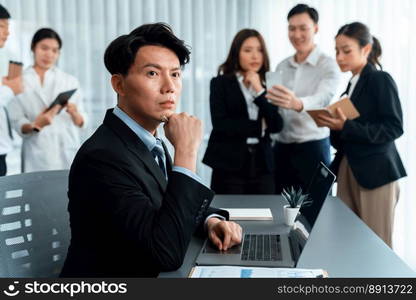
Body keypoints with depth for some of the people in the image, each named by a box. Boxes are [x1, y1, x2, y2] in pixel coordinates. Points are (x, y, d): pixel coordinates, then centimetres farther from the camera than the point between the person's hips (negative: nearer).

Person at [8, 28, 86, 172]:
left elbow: (81, 123, 6)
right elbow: (17, 124, -1)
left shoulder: (70, 81, 9)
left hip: (68, 153, 1)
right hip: (37, 156, -1)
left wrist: (75, 114, -15)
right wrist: (35, 125, -20)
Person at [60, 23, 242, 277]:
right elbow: (168, 254, -26)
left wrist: (211, 220, -7)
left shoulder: (149, 142, 3)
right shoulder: (102, 157, -23)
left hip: (151, 274, 7)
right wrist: (186, 151, -25)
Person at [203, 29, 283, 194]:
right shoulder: (220, 83, 0)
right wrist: (259, 125, -4)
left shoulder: (266, 86, 11)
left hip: (262, 164, 4)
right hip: (229, 164, -3)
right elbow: (220, 124, -11)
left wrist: (259, 91, -8)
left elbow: (277, 125, 0)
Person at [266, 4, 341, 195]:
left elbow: (322, 99, -28)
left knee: (313, 204, -2)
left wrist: (297, 104, -49)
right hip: (281, 148, 5)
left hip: (312, 148, -5)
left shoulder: (329, 66, -8)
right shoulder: (281, 67, 10)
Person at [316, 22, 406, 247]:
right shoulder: (352, 85, 15)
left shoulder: (381, 80, -6)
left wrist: (346, 127, -21)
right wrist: (335, 125, 1)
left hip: (375, 173, -7)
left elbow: (394, 127, -15)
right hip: (348, 171, 7)